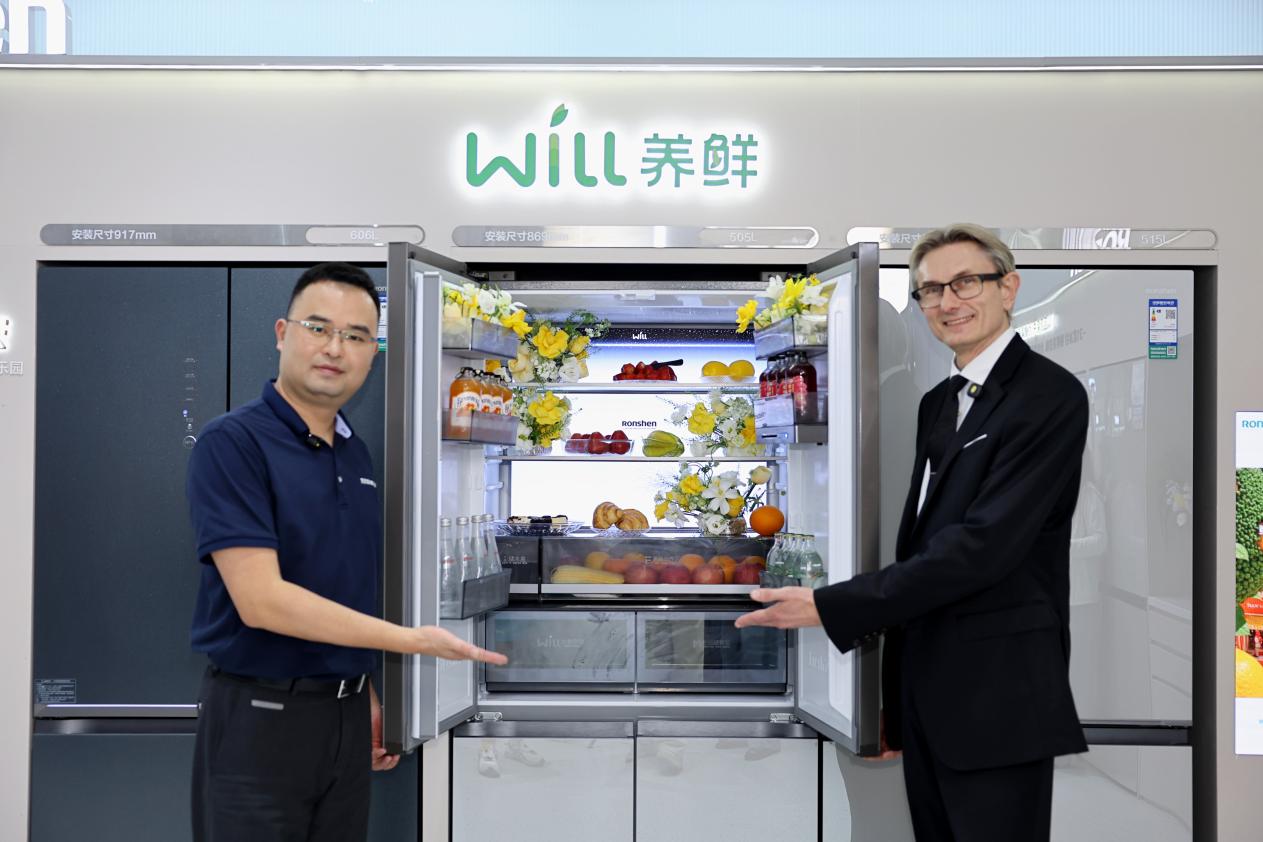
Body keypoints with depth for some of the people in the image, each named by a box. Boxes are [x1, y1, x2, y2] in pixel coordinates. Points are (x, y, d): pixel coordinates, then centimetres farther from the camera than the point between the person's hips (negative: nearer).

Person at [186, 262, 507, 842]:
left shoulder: (356, 453, 9)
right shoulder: (232, 442, -15)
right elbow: (261, 600, -23)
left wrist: (365, 692, 14)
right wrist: (415, 640, -23)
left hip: (346, 715, 7)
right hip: (258, 717, -7)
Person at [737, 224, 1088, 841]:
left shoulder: (1050, 395, -12)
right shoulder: (937, 402, 14)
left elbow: (983, 543, -21)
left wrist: (829, 607, -20)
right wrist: (893, 701, 11)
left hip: (998, 701, -7)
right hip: (925, 694, 7)